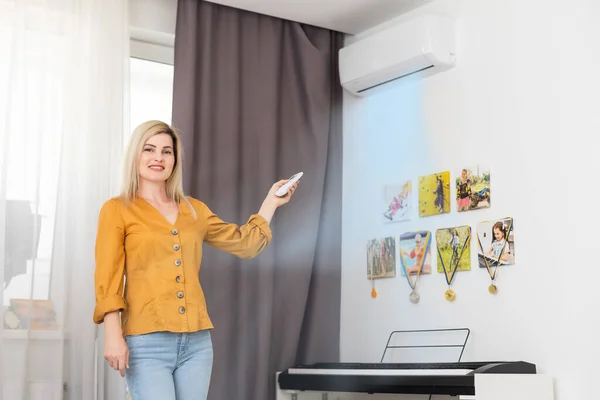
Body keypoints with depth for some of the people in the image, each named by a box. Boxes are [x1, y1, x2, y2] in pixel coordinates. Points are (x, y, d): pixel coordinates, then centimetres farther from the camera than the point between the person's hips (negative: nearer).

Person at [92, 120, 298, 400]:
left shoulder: (195, 210, 15)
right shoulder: (116, 210, 3)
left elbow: (244, 243, 25)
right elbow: (108, 278, -5)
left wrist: (271, 202, 25)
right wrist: (113, 336, -14)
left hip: (197, 342, 5)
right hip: (147, 342, -4)